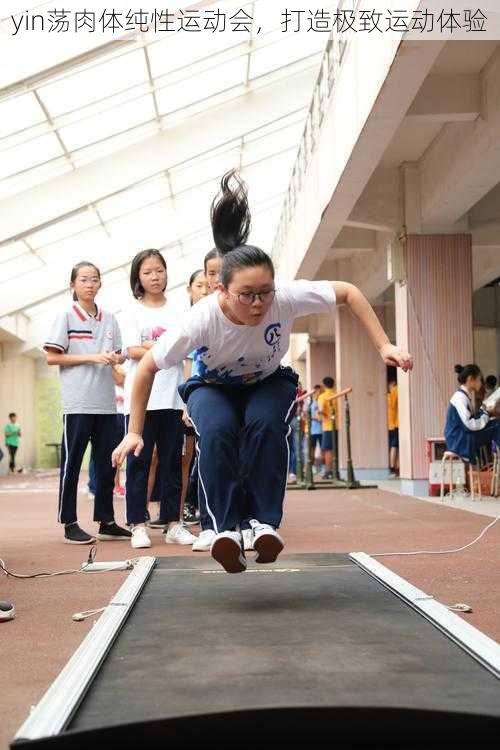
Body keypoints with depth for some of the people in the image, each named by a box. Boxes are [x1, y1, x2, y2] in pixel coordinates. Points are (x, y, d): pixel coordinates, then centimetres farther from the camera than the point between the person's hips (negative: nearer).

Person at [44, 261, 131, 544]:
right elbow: (52, 357, -4)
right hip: (78, 402, -5)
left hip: (107, 403, 5)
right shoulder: (66, 316, 1)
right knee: (72, 463, -1)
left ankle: (106, 522, 17)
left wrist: (118, 358, -5)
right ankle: (70, 524, 5)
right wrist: (92, 357, -12)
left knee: (107, 463, 8)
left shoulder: (110, 319, 14)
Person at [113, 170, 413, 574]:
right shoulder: (202, 318, -35)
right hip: (212, 386, -1)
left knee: (266, 426, -32)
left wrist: (384, 346, -23)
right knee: (217, 432, -32)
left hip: (268, 382, 1)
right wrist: (135, 432, -18)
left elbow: (348, 292, -19)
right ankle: (226, 528, -22)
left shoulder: (287, 298, -34)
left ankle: (265, 521, -19)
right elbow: (147, 368, -22)